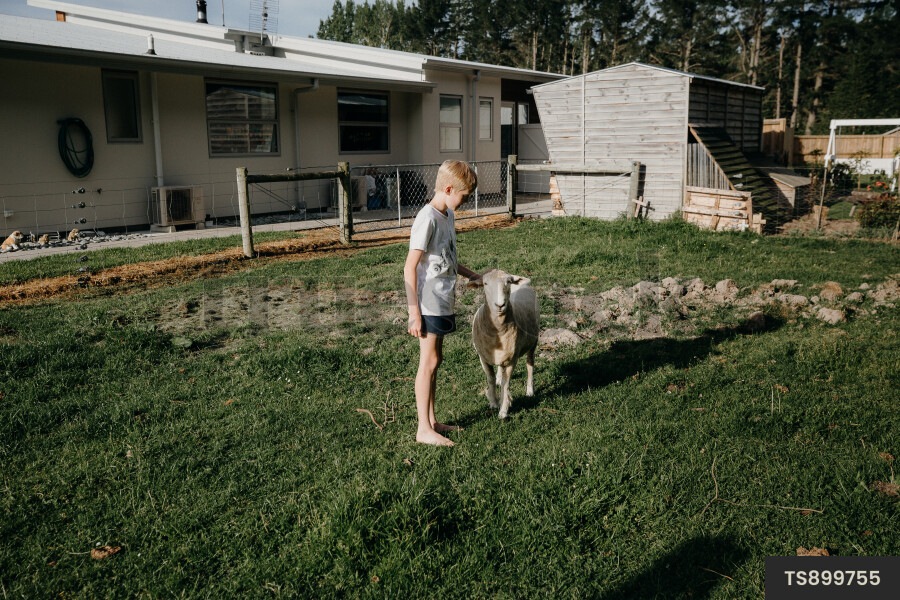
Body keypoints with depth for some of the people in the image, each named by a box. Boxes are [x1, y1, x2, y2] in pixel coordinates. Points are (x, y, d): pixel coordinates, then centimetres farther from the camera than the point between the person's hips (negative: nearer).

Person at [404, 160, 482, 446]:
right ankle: (424, 430, 6)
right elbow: (410, 268, -20)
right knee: (429, 362, -3)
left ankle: (432, 421, 26)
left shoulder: (447, 215, 11)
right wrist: (414, 313, -21)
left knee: (435, 359, 15)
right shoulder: (427, 219, -17)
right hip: (429, 303, -9)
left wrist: (474, 276, 25)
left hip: (443, 302, 9)